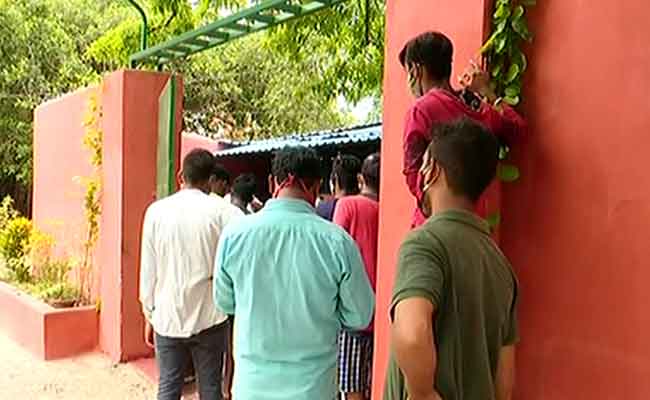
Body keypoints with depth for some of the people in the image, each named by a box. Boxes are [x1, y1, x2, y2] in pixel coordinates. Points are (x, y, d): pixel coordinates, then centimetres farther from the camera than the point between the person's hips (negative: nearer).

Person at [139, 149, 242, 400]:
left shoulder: (156, 211, -2)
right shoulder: (222, 211, -9)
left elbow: (148, 270, 1)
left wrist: (149, 315, 10)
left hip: (167, 318, 2)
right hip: (209, 317, -2)